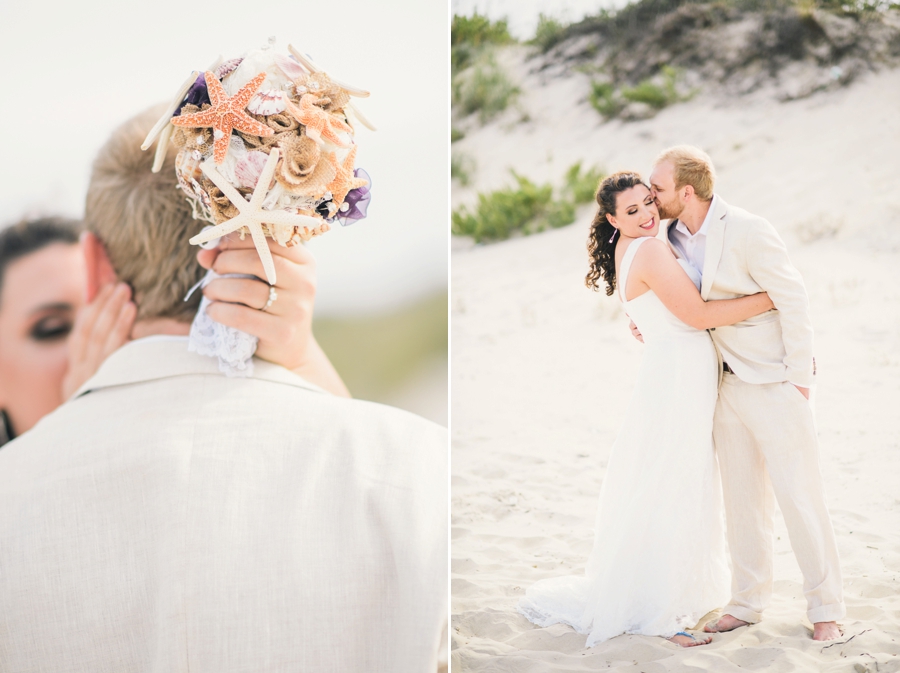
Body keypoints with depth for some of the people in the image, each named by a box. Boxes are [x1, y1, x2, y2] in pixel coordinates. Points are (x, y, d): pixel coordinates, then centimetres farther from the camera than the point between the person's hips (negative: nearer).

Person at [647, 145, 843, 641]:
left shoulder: (749, 232, -17)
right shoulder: (675, 237, 4)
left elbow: (793, 299, -14)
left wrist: (799, 376, -13)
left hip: (775, 382, -7)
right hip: (728, 383, 7)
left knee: (799, 495, -2)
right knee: (742, 497, 11)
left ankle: (825, 608, 9)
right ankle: (748, 601, 22)